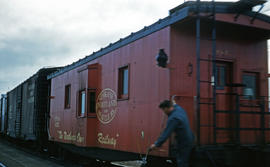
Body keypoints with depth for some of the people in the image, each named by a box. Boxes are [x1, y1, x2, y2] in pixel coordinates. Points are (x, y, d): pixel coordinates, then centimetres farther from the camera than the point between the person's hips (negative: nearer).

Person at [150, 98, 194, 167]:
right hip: (189, 139, 10)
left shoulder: (173, 118, -26)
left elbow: (166, 133, -27)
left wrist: (157, 144, -22)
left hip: (184, 143, -10)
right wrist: (174, 104, 49)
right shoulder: (179, 109, 0)